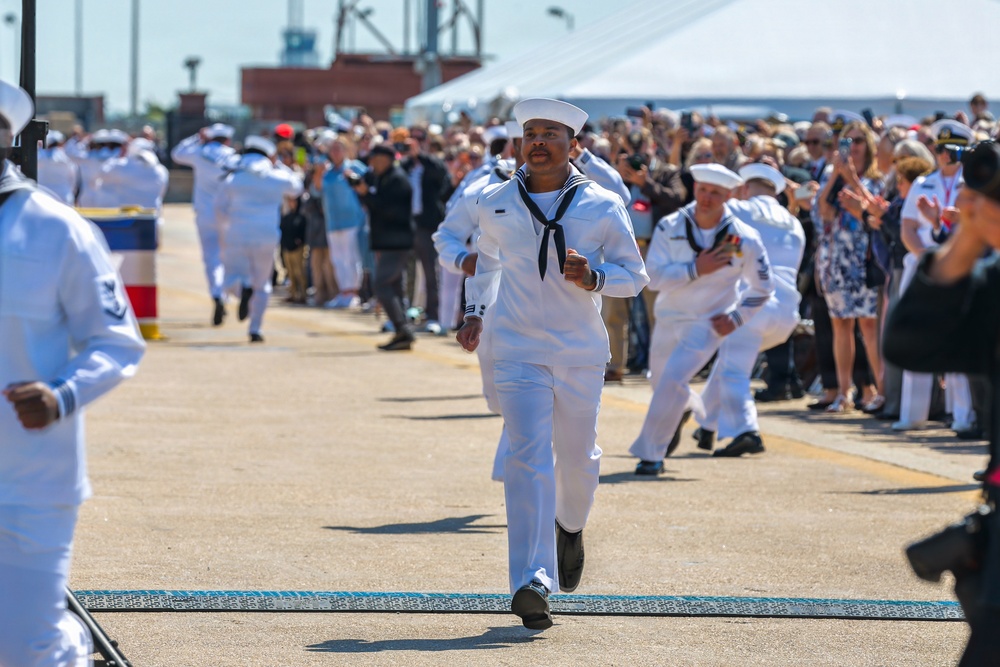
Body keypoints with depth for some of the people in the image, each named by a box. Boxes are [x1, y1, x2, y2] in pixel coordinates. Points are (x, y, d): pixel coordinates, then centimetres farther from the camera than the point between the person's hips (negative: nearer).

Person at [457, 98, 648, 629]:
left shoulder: (602, 207, -2)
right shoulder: (495, 203, 4)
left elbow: (635, 276, 2)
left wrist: (593, 279, -17)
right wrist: (475, 311, 19)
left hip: (581, 352, 1)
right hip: (517, 351, -1)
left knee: (577, 457, 12)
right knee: (528, 456, -15)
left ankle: (570, 526, 48)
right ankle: (531, 583, -21)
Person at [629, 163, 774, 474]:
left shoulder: (744, 239, -13)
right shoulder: (670, 228, -12)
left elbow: (762, 287, 1)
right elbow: (653, 276, -20)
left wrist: (737, 318, -8)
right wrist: (695, 269, -29)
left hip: (708, 324, -3)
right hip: (668, 319, 3)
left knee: (673, 380, -22)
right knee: (661, 382, 20)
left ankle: (650, 453, -9)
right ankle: (679, 414, 57)